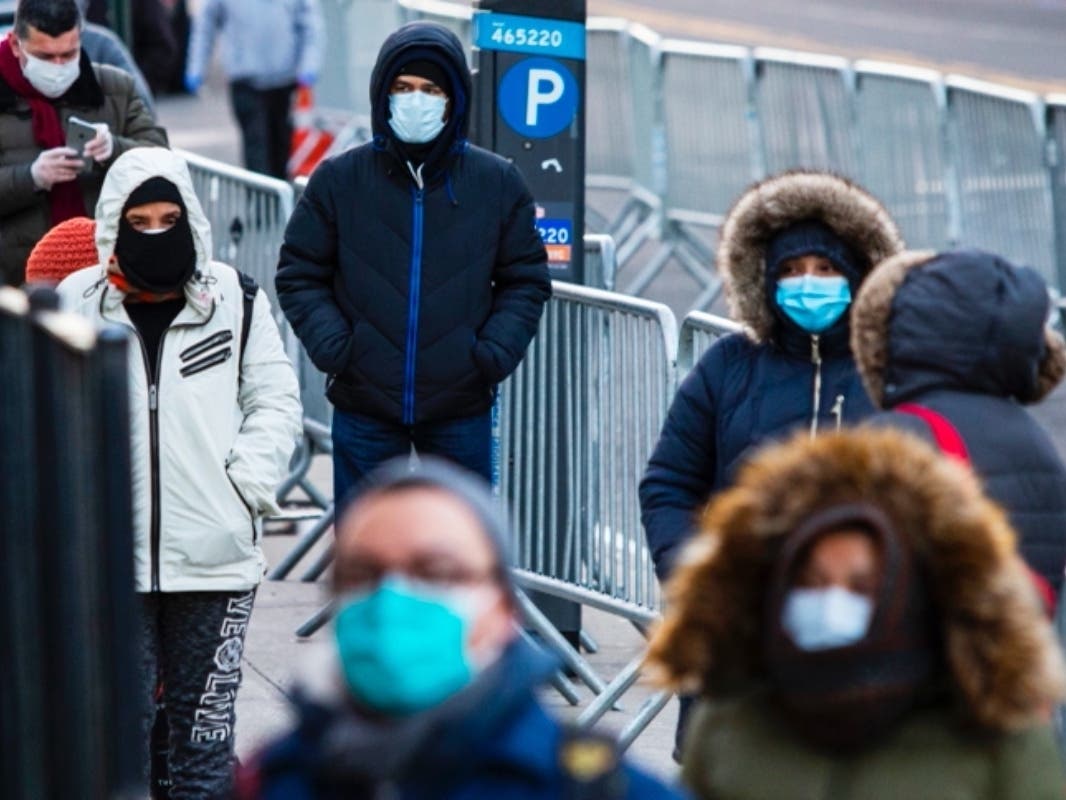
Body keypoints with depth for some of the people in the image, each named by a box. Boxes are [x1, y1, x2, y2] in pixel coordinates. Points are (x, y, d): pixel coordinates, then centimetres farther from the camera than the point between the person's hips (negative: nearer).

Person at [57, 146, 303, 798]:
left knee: (206, 714, 7)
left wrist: (248, 482, -6)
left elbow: (276, 400, 7)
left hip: (214, 553, 0)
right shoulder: (76, 304, 1)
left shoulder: (236, 301, 3)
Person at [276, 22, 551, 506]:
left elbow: (526, 280, 6)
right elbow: (299, 275, 4)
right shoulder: (339, 180, -2)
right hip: (363, 407, 0)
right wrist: (331, 344, -11)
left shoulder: (497, 183, 0)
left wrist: (496, 350, -9)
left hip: (462, 409, 0)